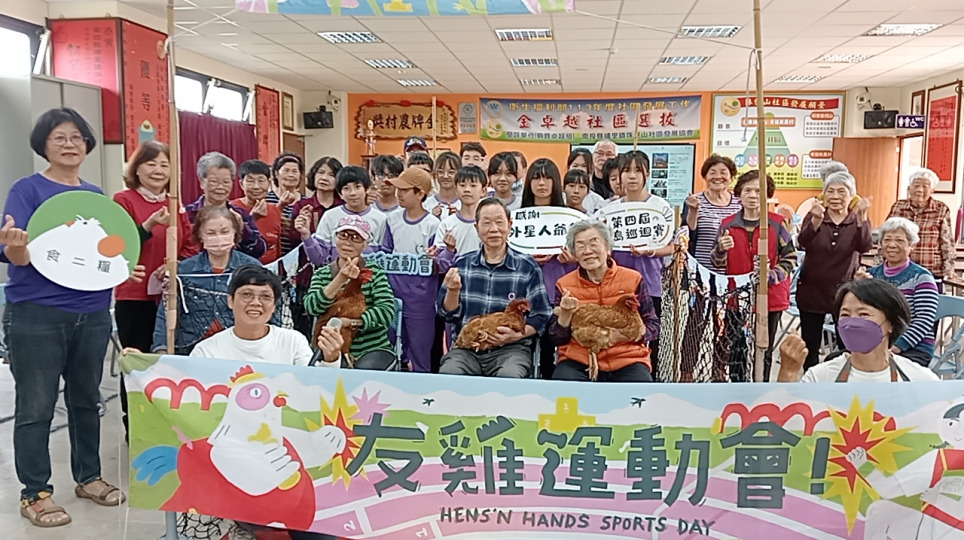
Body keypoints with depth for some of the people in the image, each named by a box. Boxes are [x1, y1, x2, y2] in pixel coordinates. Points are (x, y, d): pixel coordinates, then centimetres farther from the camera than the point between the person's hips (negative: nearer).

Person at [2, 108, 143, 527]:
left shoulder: (96, 195, 11)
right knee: (36, 407, 3)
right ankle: (35, 493, 15)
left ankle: (89, 476, 29)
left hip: (93, 313, 5)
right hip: (36, 315, -5)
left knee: (86, 400, 15)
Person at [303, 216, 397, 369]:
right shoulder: (321, 274, 7)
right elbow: (311, 307, -11)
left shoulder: (374, 272, 0)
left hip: (373, 349, -1)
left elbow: (387, 311, -12)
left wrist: (348, 322, -21)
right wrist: (340, 279, -22)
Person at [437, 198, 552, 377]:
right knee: (448, 373, -30)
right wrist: (453, 290, -10)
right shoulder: (462, 264, 10)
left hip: (511, 348, -2)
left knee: (509, 376, -35)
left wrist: (517, 335, -15)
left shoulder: (527, 267, 3)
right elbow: (448, 314, 10)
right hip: (466, 346, 2)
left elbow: (540, 317, 4)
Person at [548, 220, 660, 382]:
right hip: (578, 362, 0)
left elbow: (653, 325, 11)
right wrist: (565, 314, -13)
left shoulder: (634, 279, 5)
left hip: (627, 360, 0)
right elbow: (556, 339, 6)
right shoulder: (564, 285, 7)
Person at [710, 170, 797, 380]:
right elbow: (718, 264, 7)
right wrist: (721, 249, -15)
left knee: (764, 352, 8)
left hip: (769, 298, -1)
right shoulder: (727, 224, 3)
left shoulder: (777, 223, -1)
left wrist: (772, 275, -17)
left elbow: (790, 259, 0)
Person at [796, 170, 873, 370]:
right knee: (810, 346, 8)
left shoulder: (859, 220, 1)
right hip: (811, 290, 1)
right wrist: (816, 220, -37)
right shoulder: (814, 216, 1)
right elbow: (803, 242, -19)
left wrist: (861, 218, -32)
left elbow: (864, 246, -18)